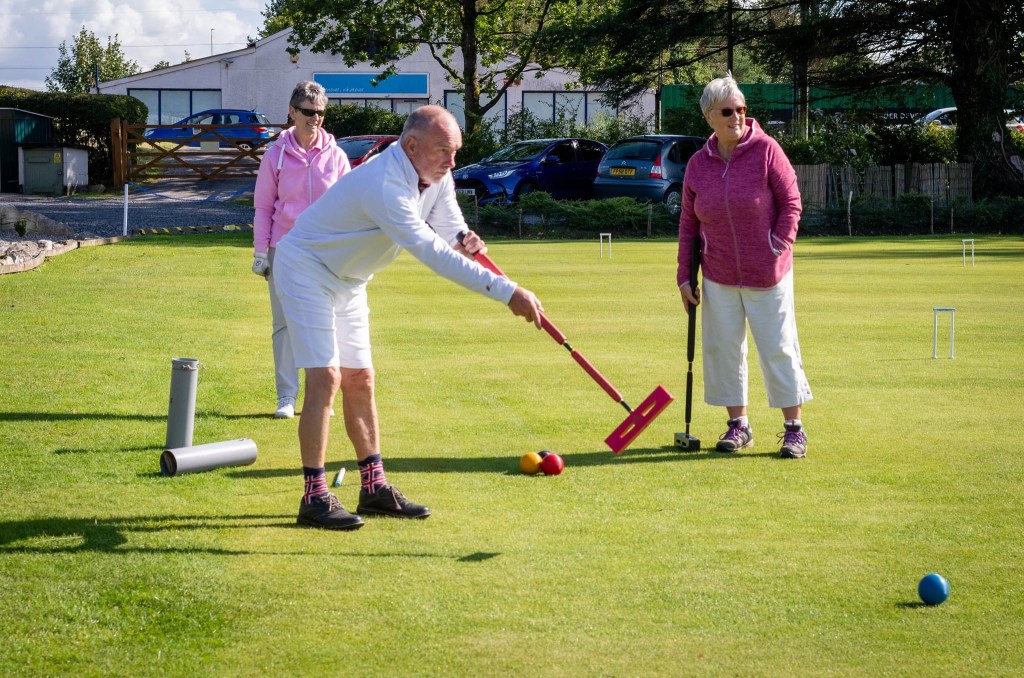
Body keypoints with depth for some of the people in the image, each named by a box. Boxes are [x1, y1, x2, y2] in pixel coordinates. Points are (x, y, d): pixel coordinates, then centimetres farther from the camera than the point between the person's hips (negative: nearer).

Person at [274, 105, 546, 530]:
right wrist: (506, 292, -46)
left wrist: (461, 238, -27)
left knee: (360, 379, 9)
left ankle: (374, 487, 15)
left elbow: (446, 230, 1)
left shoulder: (437, 177, -6)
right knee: (326, 377, -15)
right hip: (307, 268, -9)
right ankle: (314, 498, -13)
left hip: (347, 281, 9)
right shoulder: (384, 185, -36)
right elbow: (431, 253, -43)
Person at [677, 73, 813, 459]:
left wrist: (779, 249, -12)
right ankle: (738, 424, 18)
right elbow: (688, 224, 8)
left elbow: (791, 203, -5)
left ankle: (794, 429, 7)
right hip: (718, 276, 4)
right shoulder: (698, 164, 2)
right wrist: (684, 276, 5)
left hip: (767, 275, -3)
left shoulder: (766, 151, -9)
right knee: (722, 349, 5)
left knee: (779, 348, -1)